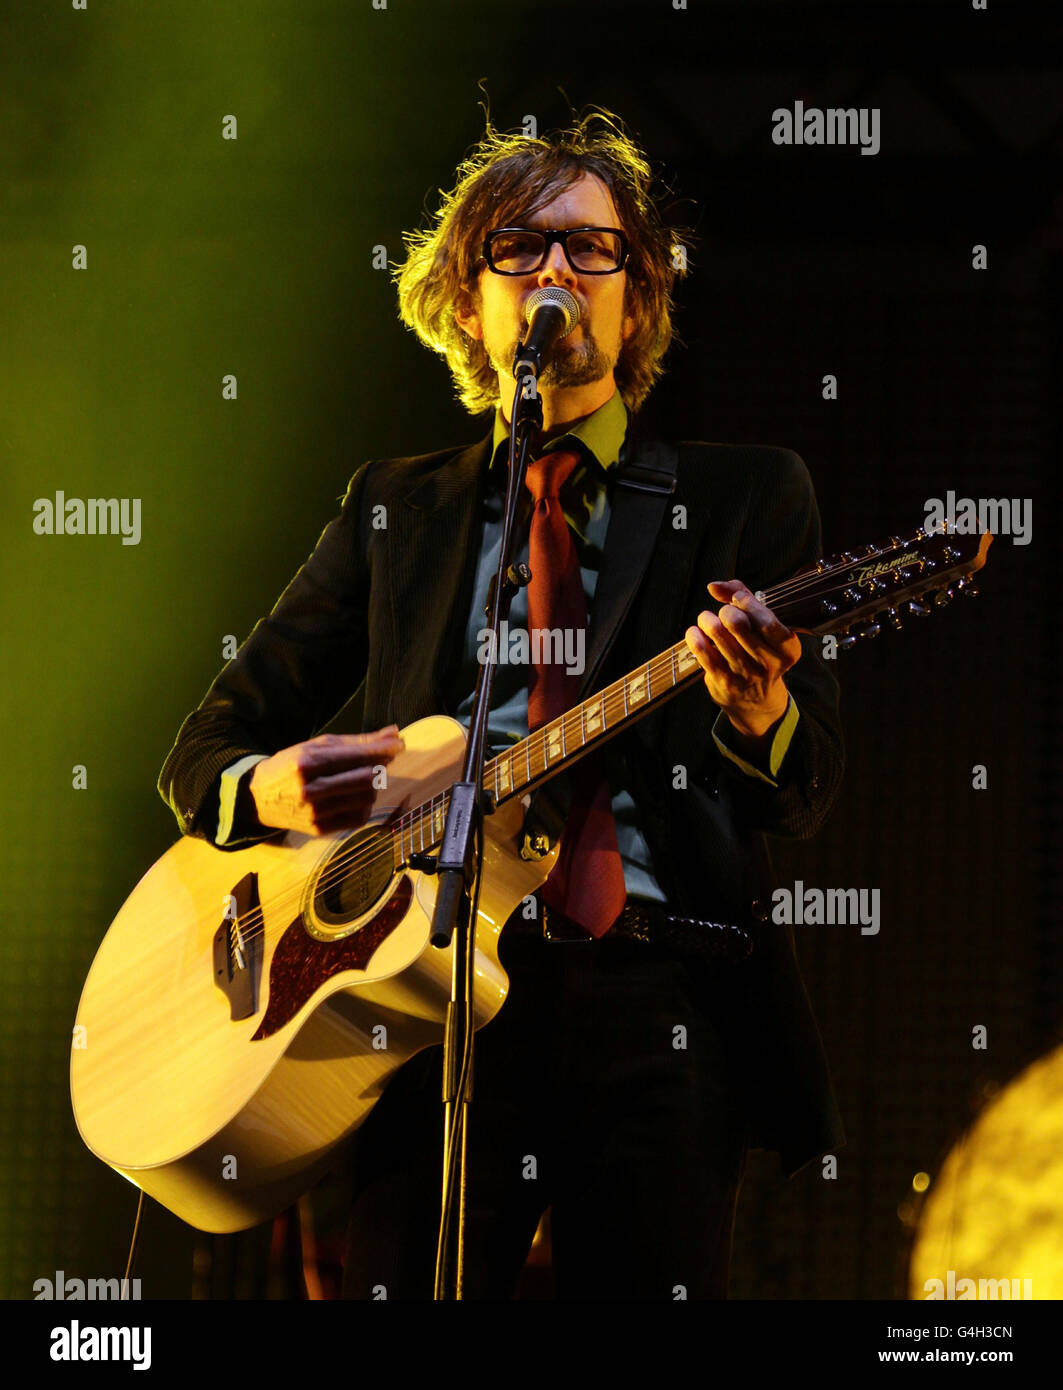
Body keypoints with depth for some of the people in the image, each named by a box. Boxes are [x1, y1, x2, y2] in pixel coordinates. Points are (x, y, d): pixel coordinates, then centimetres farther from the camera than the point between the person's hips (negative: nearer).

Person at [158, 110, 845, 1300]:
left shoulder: (746, 497, 14)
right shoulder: (397, 509, 18)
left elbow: (806, 797, 7)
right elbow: (205, 754, 19)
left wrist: (756, 708, -18)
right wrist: (272, 790, -6)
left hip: (662, 1004, -1)